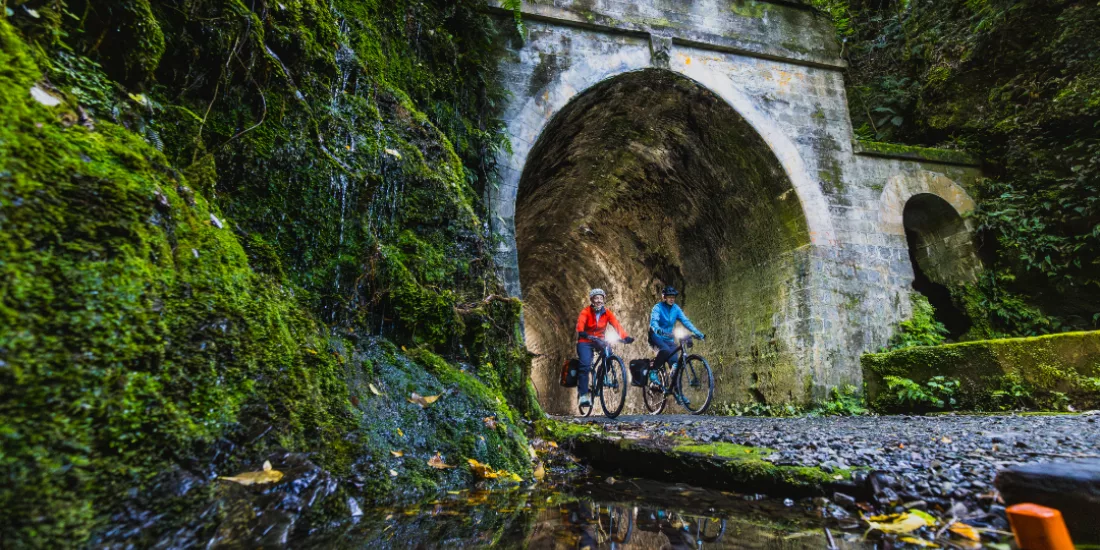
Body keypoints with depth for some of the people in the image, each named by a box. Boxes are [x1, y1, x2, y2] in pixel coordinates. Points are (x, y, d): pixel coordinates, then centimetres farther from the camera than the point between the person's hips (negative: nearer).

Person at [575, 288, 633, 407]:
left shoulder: (607, 313, -3)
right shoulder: (585, 312, -13)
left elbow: (616, 324, -17)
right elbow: (580, 324, -31)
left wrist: (625, 337, -33)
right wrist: (582, 333, -53)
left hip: (599, 340, 4)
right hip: (585, 342, -4)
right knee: (585, 365, -22)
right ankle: (583, 395, -17)